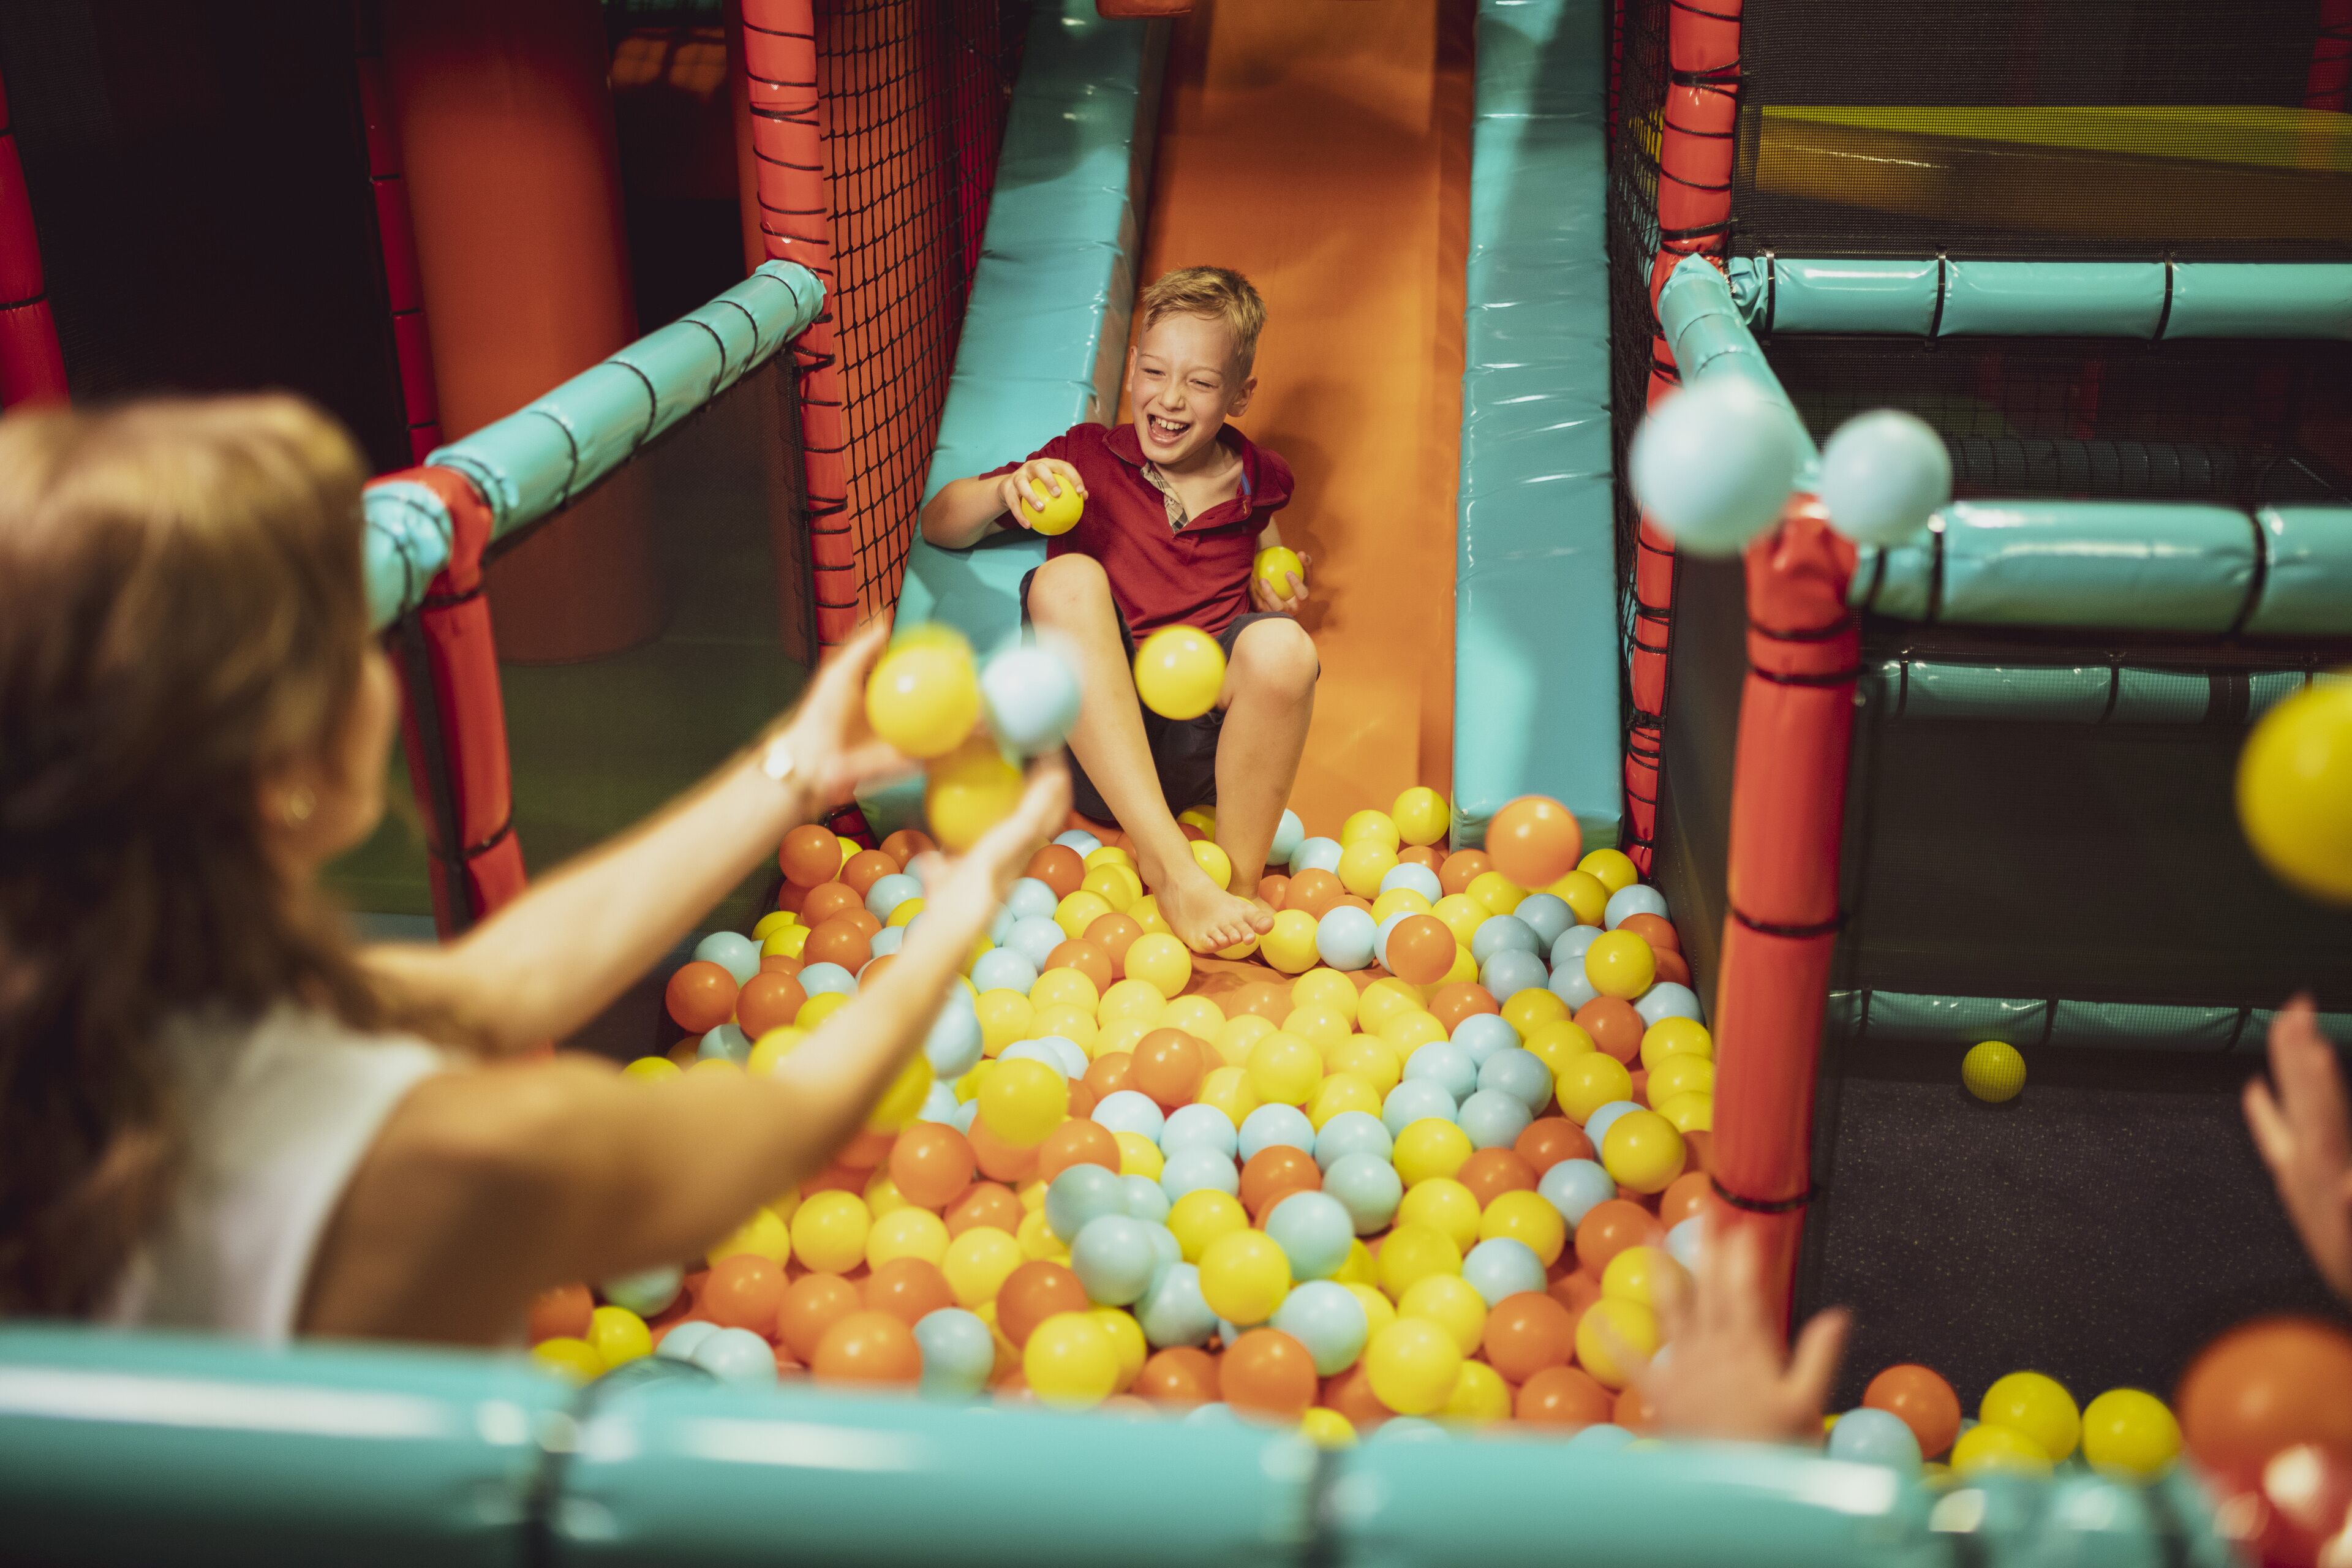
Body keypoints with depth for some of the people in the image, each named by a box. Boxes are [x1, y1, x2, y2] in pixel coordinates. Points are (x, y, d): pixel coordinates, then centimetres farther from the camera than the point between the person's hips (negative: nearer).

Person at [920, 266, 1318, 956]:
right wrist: (1007, 489, -11)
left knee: (1284, 646, -31)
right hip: (1094, 738, 0)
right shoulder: (1087, 458, 7)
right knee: (1067, 578, -28)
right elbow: (938, 525, 8)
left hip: (1202, 746, 0)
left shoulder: (1252, 481, 12)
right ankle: (1169, 866, -33)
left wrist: (1276, 591, 12)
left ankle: (1240, 882, -12)